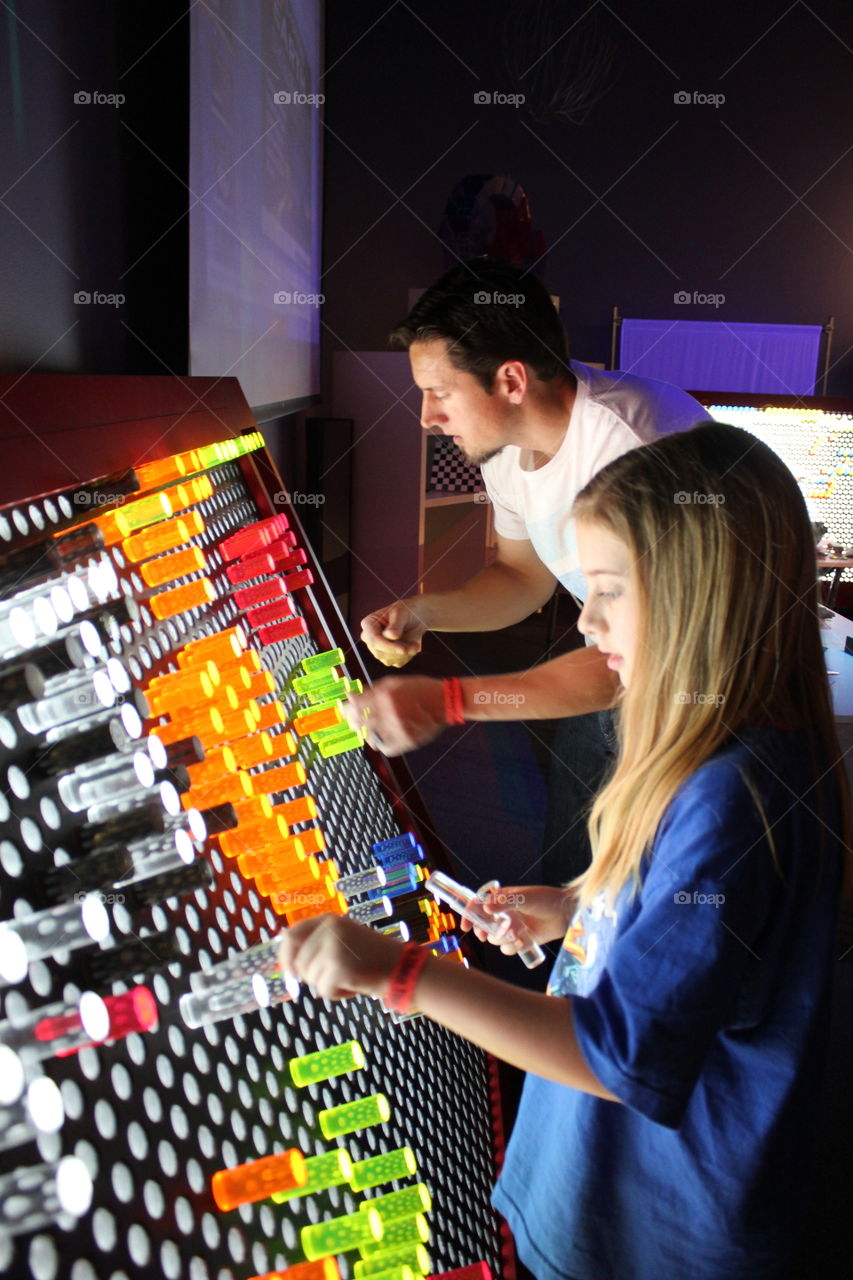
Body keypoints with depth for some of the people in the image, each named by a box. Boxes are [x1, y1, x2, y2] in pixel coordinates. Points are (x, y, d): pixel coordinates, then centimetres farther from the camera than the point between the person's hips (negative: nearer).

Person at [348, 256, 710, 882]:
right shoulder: (505, 439, -6)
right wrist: (421, 611, -11)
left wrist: (449, 700, -40)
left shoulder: (628, 439, -33)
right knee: (567, 880, 19)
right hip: (618, 686, 7)